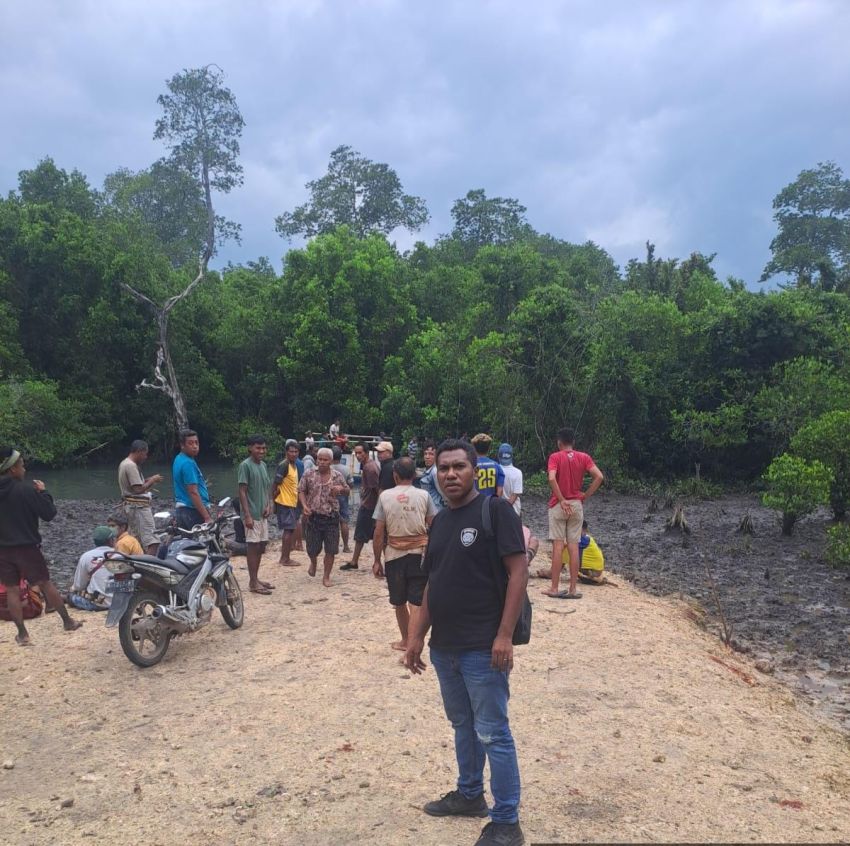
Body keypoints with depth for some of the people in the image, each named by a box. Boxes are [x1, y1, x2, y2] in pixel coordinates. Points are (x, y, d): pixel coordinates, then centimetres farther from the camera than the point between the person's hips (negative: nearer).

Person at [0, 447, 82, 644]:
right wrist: (43, 492, 0)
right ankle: (68, 621, 19)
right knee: (46, 584, 8)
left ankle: (22, 634, 11)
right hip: (27, 547, -3)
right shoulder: (26, 490, -16)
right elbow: (49, 514, -12)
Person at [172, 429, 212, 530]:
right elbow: (193, 492, -23)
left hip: (182, 510, 10)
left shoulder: (178, 459, 13)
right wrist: (207, 517, -24)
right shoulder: (188, 463, -17)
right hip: (194, 511, -10)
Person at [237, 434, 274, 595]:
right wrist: (247, 515, -19)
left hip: (263, 514, 8)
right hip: (252, 514, -8)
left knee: (261, 546, 12)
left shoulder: (263, 465, 11)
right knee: (253, 546, -4)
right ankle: (253, 583, 2)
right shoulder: (245, 465, -13)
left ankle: (256, 579, 21)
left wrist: (268, 505, 1)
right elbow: (242, 492, -15)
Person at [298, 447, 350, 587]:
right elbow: (301, 491, 3)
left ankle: (326, 576, 20)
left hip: (331, 517, 0)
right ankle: (313, 562, 43)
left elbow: (346, 490, 13)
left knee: (330, 550, 2)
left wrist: (341, 488, -10)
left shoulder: (337, 476, 0)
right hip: (313, 516, 0)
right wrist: (304, 505, -13)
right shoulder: (309, 474, -3)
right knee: (312, 548, 8)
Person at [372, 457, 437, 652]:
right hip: (419, 553, -1)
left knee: (399, 602, 18)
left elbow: (379, 532, -4)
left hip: (394, 555, 1)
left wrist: (377, 560, 3)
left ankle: (406, 641, 34)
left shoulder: (385, 496, -3)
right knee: (416, 602, 1)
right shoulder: (423, 496, -3)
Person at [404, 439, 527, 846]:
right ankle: (469, 794, 39)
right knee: (462, 726, 21)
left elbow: (518, 571, -16)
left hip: (482, 647, -7)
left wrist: (504, 635, -20)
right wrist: (416, 637, 13)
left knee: (492, 734, 1)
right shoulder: (440, 520, 10)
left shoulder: (495, 510, -12)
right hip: (444, 646, 7)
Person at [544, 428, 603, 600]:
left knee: (558, 546, 0)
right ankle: (572, 589, 6)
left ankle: (554, 588, 3)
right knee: (574, 547, 5)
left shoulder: (555, 457, -5)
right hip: (577, 505, 3)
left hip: (558, 505, -3)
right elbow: (599, 477, -6)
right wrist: (586, 495, 1)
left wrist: (561, 500, -14)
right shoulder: (584, 457, 4)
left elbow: (552, 478, -21)